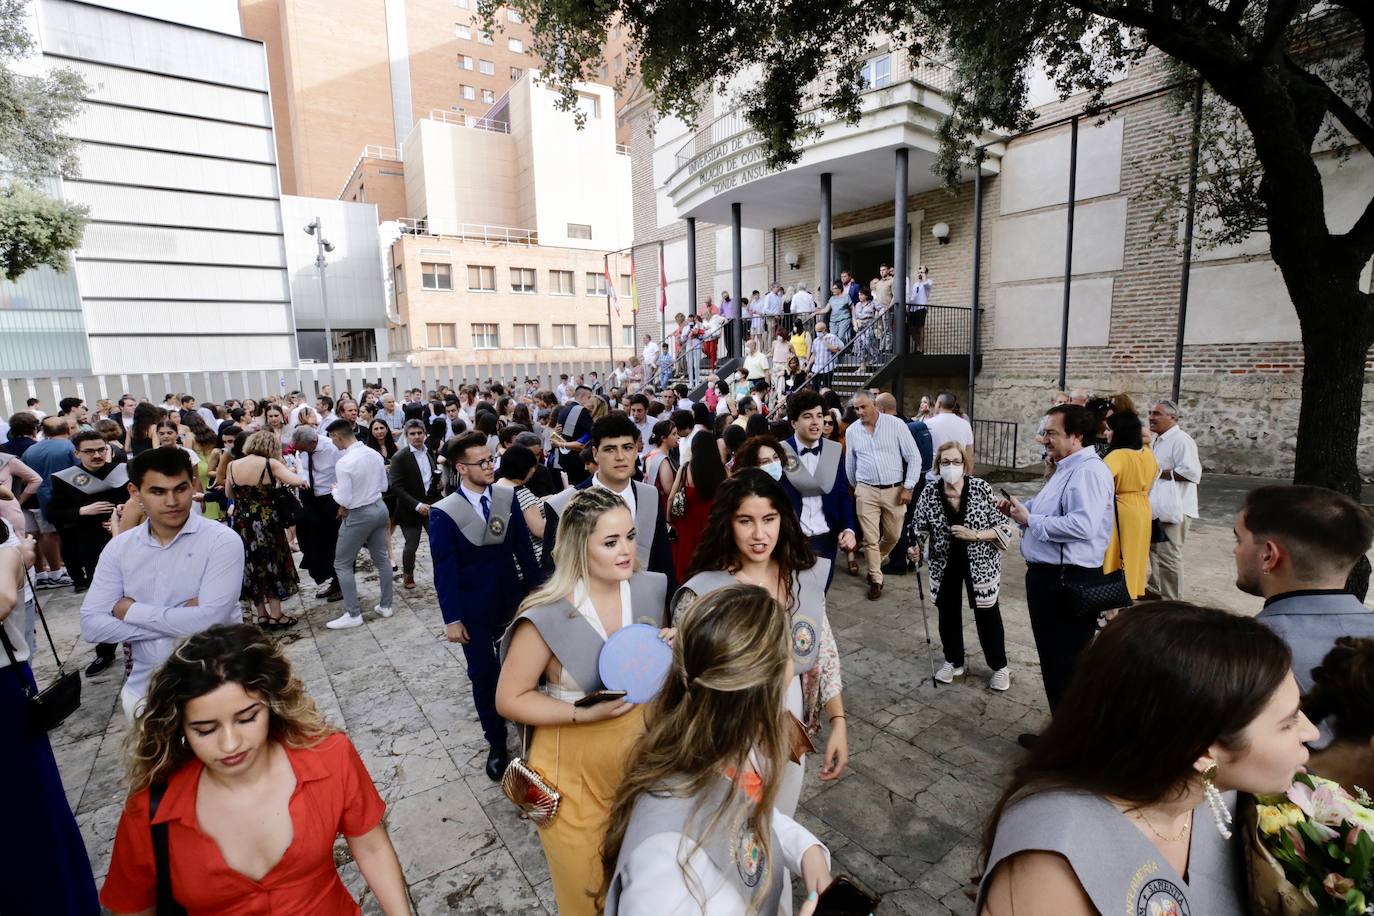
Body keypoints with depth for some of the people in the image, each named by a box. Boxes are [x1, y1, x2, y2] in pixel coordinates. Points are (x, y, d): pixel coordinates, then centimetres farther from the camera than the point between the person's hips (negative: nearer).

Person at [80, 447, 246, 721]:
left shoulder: (222, 541, -12)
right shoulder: (119, 547, 3)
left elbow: (208, 621, -20)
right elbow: (91, 626, -3)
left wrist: (130, 610, -8)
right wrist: (178, 622, -15)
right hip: (145, 687, 4)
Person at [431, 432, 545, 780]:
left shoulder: (507, 497, -5)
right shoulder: (444, 512, -13)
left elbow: (524, 547, 0)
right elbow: (444, 569, -11)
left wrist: (537, 588, 1)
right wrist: (452, 619, -10)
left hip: (513, 600, 2)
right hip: (475, 610, -2)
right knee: (484, 676, 10)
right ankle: (497, 744, 28)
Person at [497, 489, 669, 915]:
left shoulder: (649, 591, -9)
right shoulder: (547, 618, -25)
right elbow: (509, 699, -15)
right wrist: (586, 713, -25)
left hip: (639, 753, 5)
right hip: (576, 769, -4)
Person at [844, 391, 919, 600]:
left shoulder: (896, 424, -7)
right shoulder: (852, 431, 1)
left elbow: (914, 457, -5)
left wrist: (908, 487, -9)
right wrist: (855, 487, 22)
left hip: (895, 490, -1)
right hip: (866, 491, 1)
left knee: (893, 535, 12)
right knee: (870, 538, 1)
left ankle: (875, 561, 42)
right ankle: (876, 579, 17)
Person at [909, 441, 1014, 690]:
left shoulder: (981, 488, -15)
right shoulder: (929, 493, -10)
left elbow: (1003, 527, -11)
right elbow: (919, 528, -2)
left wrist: (974, 535, -24)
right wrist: (915, 547, -20)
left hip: (979, 565, -2)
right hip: (945, 565, 2)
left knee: (987, 615, 13)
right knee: (948, 613, 16)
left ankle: (999, 667, 34)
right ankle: (953, 662, 37)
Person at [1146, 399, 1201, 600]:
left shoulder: (1181, 439, -16)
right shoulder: (1158, 439, 14)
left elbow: (1192, 472, -26)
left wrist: (1160, 473, -19)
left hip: (1173, 508, -10)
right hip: (1156, 506, 10)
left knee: (1168, 556, -4)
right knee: (1155, 550, 20)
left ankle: (1171, 600, 6)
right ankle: (1156, 590, 34)